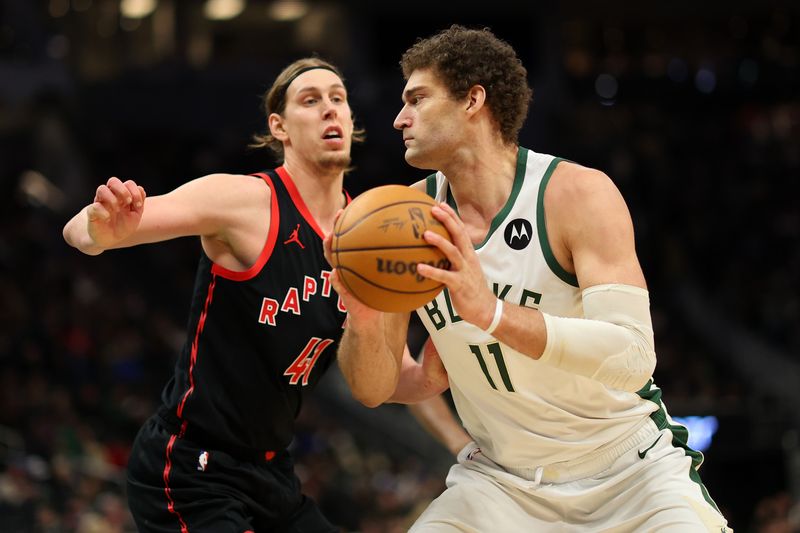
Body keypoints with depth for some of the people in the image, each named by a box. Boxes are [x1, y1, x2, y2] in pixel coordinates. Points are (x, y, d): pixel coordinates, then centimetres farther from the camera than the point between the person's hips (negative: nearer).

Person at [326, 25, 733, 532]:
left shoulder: (579, 192, -17)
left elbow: (633, 359, -30)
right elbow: (374, 390, -3)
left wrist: (491, 312, -42)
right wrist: (363, 323, -25)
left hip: (626, 469, -4)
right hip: (500, 480, 4)